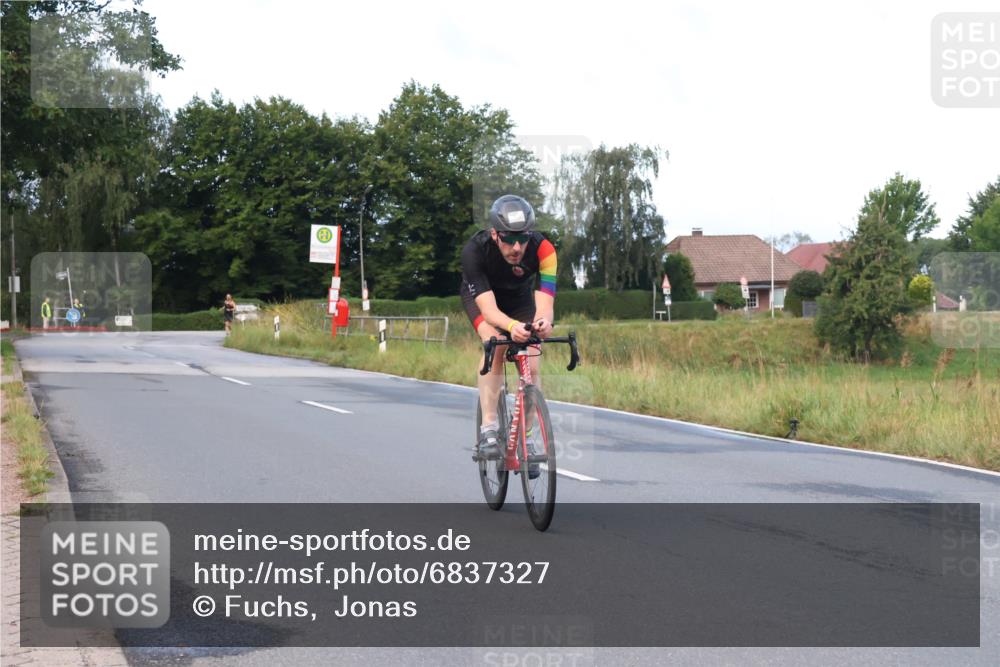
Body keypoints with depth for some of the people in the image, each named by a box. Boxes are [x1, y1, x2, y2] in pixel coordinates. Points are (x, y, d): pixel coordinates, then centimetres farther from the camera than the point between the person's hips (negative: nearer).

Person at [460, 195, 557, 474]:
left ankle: (525, 439, 4)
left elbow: (544, 301, -43)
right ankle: (489, 430, -27)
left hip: (520, 298, 2)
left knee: (531, 367, -14)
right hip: (480, 295, -2)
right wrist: (512, 326, -65)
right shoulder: (475, 250, -39)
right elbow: (488, 308, -44)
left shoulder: (542, 248, -36)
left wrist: (543, 322, -67)